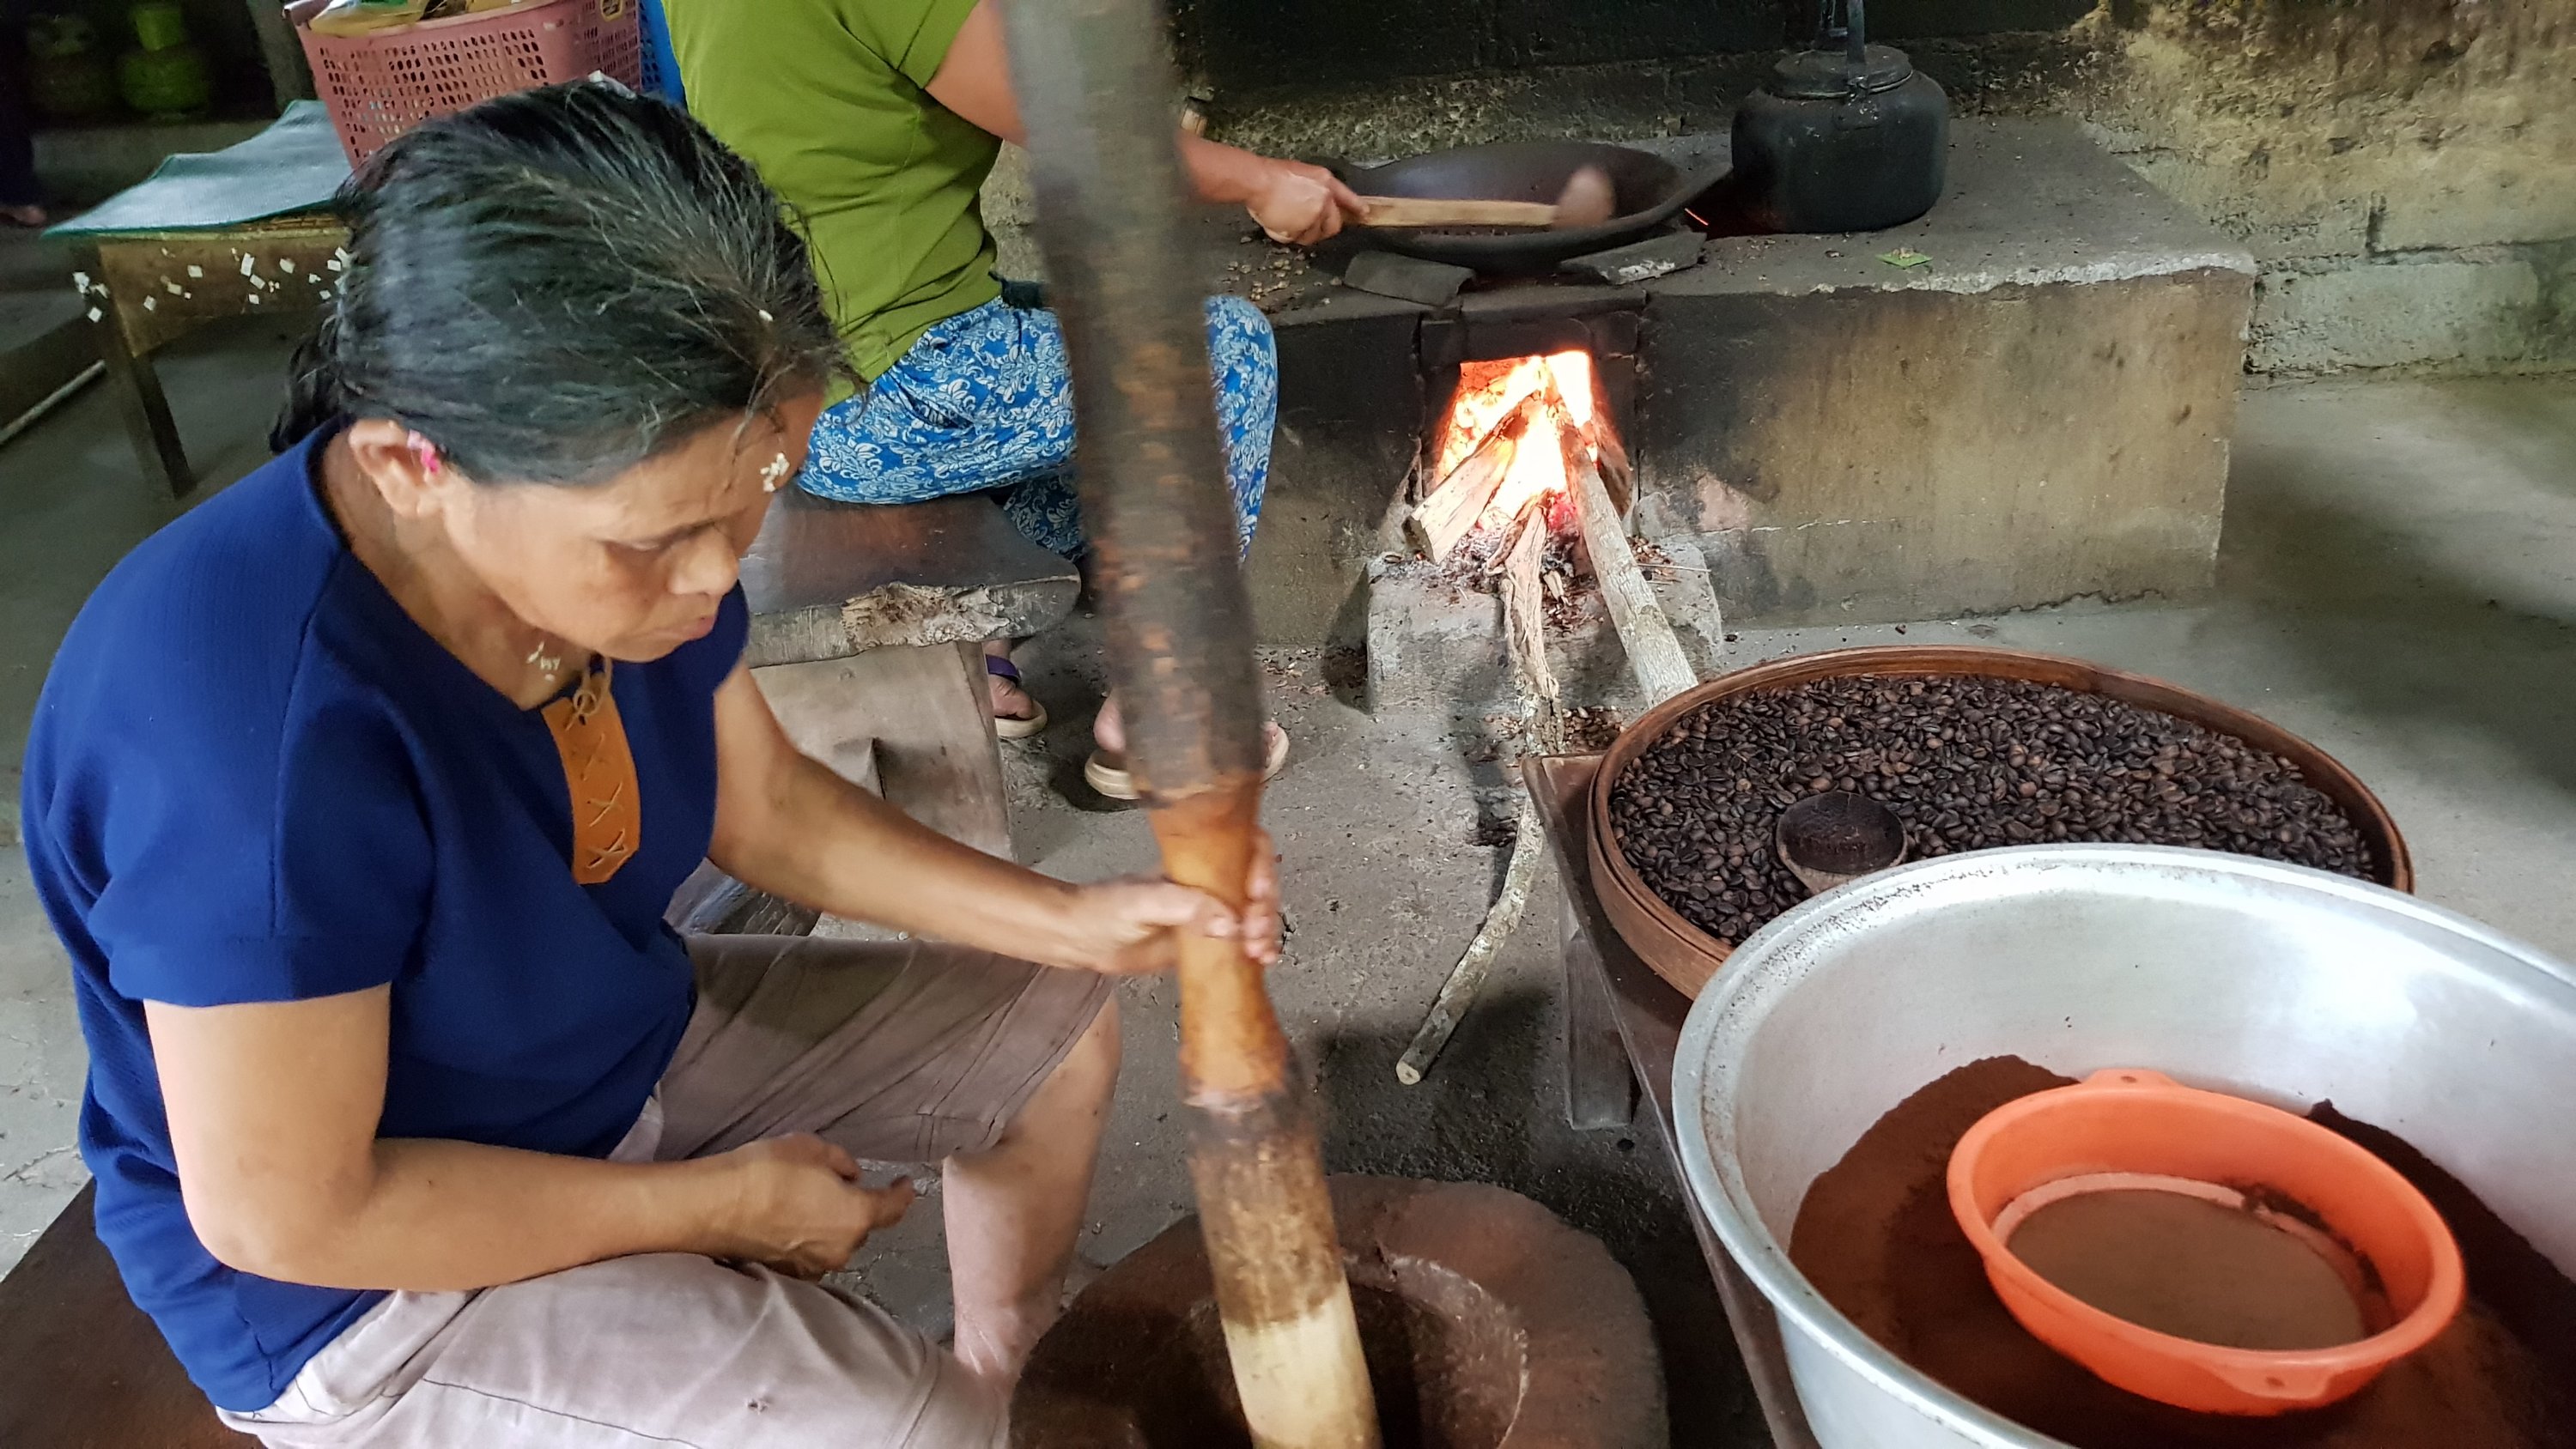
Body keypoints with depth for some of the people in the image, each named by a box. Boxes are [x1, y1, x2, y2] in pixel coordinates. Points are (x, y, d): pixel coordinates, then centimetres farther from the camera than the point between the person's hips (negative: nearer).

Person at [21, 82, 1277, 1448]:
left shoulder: (612, 520, -15)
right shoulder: (263, 732, -37)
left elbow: (766, 807, 0)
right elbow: (283, 1213, -27)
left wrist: (1072, 921, -11)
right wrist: (726, 1200, -19)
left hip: (631, 1038, 7)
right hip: (356, 1266, -7)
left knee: (1056, 1031, 10)